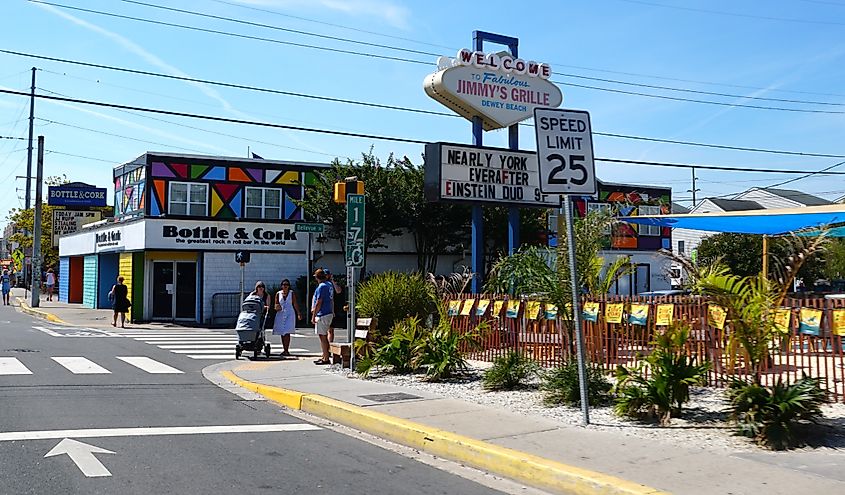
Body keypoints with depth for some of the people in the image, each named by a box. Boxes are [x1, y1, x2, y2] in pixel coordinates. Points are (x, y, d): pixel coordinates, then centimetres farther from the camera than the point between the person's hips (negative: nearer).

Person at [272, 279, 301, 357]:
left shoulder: (292, 293, 2)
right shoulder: (278, 294, 6)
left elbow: (295, 304, 4)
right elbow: (276, 305, 11)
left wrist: (299, 314, -2)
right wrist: (277, 308, -12)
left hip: (290, 314, -3)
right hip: (280, 314, 3)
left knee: (286, 332, -13)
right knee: (282, 333, 4)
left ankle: (286, 350, -12)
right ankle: (285, 350, 13)